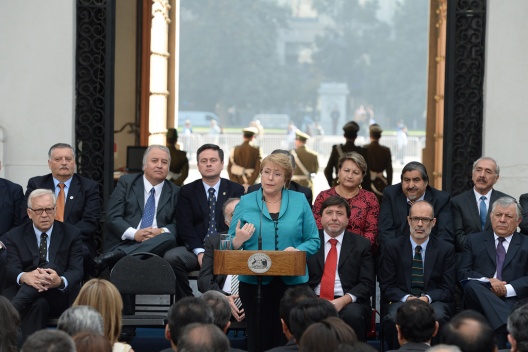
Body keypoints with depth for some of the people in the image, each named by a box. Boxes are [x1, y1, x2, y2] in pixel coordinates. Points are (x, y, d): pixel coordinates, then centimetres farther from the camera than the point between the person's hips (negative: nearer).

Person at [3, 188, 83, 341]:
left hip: (60, 298, 0)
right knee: (38, 303, -39)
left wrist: (60, 281, -32)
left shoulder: (71, 234, 7)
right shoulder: (15, 236, 8)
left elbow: (77, 271, -4)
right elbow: (12, 269, -7)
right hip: (25, 292, 0)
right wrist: (25, 277, -36)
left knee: (50, 268, -34)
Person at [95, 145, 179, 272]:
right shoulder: (126, 182, 12)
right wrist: (134, 234, -15)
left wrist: (162, 231, -13)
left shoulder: (175, 192, 18)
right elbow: (113, 217, 3)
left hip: (155, 245, 4)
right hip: (123, 243, -4)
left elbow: (177, 225, 10)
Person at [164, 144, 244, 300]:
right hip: (195, 249, 2)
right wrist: (200, 252, -13)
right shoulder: (187, 191, 14)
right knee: (171, 257, -30)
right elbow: (184, 225, 3)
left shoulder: (236, 190, 13)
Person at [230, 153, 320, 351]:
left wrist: (298, 250, -15)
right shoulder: (246, 202, 4)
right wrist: (238, 241, -16)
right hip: (254, 281, 0)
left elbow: (314, 240, 4)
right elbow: (232, 245, 6)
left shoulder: (299, 201, 4)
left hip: (291, 281, 0)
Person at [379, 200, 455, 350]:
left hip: (433, 302, 1)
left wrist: (427, 298, -15)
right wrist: (406, 298, -14)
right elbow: (387, 286, 5)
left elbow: (447, 289, 5)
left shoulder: (446, 249, 10)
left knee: (439, 315, -35)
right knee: (393, 317, -36)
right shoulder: (393, 247, 9)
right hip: (400, 300, 0)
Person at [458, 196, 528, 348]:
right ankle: (508, 324, -48)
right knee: (471, 285, -36)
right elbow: (463, 273, 10)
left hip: (512, 299, -2)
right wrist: (487, 281, -9)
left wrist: (508, 289, -13)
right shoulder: (474, 241, 21)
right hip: (480, 299, 2)